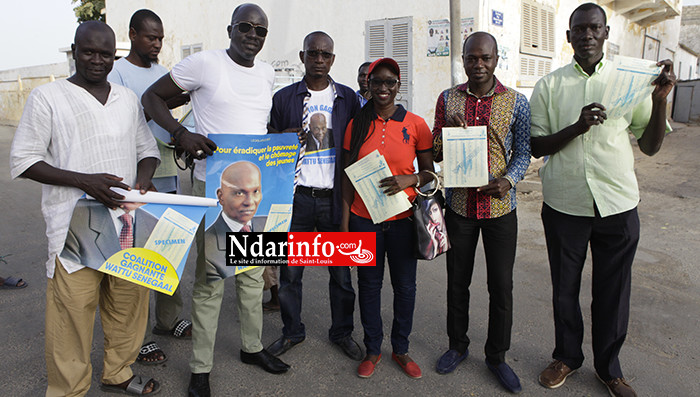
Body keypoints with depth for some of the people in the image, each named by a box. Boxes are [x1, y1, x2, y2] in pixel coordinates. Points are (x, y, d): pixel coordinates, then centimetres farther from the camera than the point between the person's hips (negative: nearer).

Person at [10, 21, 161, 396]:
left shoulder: (128, 98, 13)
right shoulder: (47, 97, -1)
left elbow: (147, 149, 18)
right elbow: (22, 160, -4)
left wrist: (142, 181, -4)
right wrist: (85, 181, -18)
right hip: (75, 228, -4)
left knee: (129, 303, 13)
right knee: (73, 312, -1)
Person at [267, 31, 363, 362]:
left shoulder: (347, 98, 9)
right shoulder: (284, 98, 6)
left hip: (335, 197, 1)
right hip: (296, 197, 0)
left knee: (341, 270, 7)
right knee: (290, 269, 7)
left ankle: (341, 331, 26)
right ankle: (292, 331, 27)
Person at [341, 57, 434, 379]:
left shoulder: (415, 124, 0)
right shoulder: (357, 125, 3)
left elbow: (429, 172, 5)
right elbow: (348, 176, 5)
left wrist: (409, 179, -17)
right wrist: (345, 220, 1)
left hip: (402, 219, 0)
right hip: (364, 219, 1)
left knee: (404, 285, 9)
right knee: (369, 285, 10)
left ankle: (401, 349, 29)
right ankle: (373, 349, 28)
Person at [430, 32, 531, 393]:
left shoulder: (516, 102, -2)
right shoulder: (448, 99, 2)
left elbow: (523, 152, 3)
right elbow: (435, 153, 6)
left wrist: (508, 179, -16)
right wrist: (448, 134, -16)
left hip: (499, 207, -1)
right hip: (459, 205, 1)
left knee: (501, 286, 6)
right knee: (457, 282, 12)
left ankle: (497, 356, 26)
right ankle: (458, 346, 34)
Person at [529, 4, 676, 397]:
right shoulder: (550, 85, 0)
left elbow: (650, 146, 3)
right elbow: (536, 147, -3)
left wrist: (661, 99, -11)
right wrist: (577, 127, -18)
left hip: (618, 206, 1)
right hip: (564, 205, 0)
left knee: (613, 292, 12)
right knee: (565, 289, 13)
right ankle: (567, 356, 36)